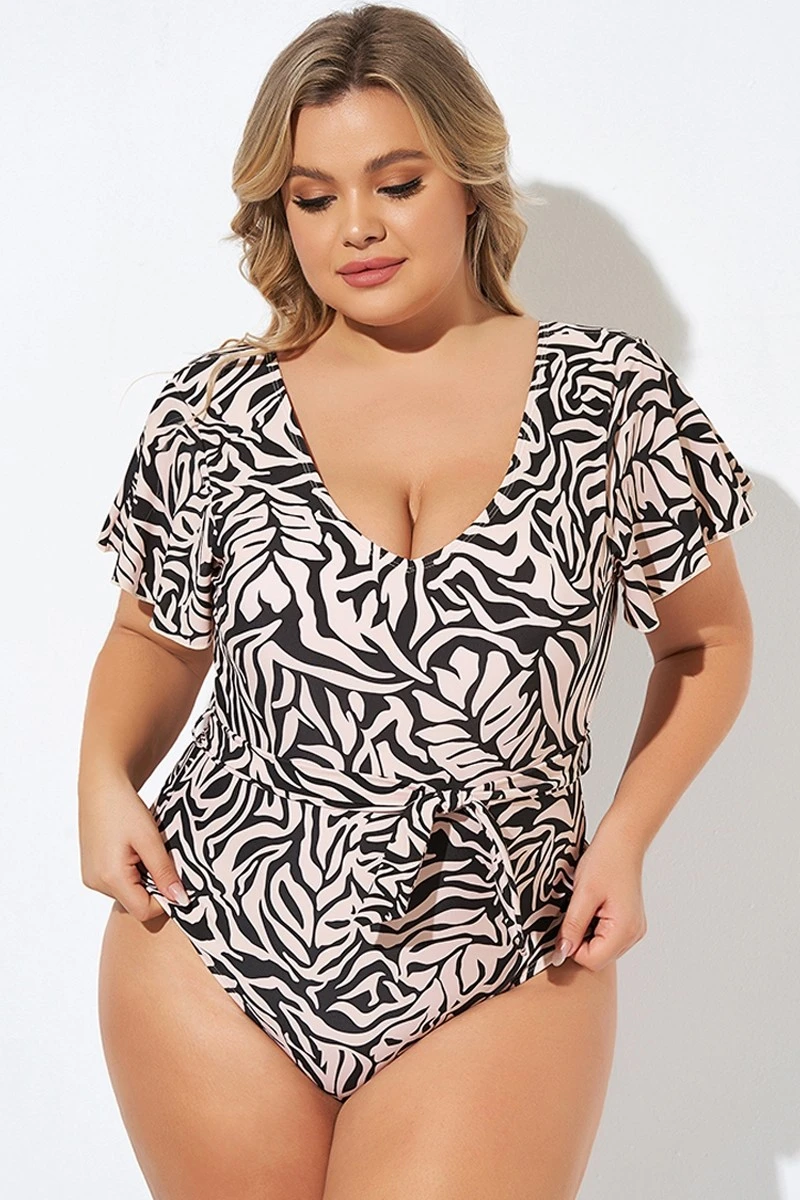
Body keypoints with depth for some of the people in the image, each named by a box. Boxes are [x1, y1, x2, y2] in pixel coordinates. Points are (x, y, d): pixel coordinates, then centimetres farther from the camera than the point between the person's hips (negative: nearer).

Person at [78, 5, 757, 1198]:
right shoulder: (213, 413, 0)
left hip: (505, 974, -1)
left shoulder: (613, 397, -3)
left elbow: (708, 639, 9)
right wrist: (106, 776, -4)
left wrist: (626, 833, -3)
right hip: (212, 948, 2)